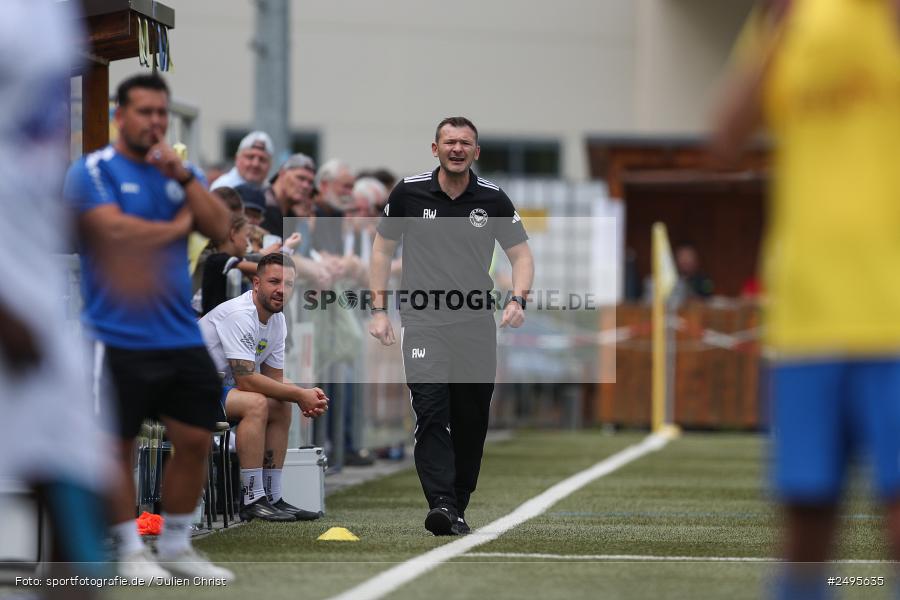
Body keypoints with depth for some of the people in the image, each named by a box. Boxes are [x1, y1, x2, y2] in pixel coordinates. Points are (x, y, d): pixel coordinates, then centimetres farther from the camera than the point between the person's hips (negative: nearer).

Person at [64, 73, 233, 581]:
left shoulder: (180, 171, 13)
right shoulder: (93, 171, -4)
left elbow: (220, 229, 2)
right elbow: (115, 230, -19)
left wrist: (183, 175, -10)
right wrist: (178, 225, -4)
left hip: (182, 336, 5)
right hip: (121, 338, -5)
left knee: (195, 441, 5)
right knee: (120, 447, 1)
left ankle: (176, 545, 19)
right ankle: (131, 550, 13)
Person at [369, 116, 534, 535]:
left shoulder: (493, 199, 1)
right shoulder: (409, 192, 0)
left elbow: (521, 253, 8)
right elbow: (382, 249, 10)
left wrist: (517, 300, -10)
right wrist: (379, 310, 3)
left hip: (476, 325, 2)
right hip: (423, 322, -2)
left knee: (471, 421, 5)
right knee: (431, 410, -18)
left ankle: (458, 507, 18)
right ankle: (441, 504, -26)